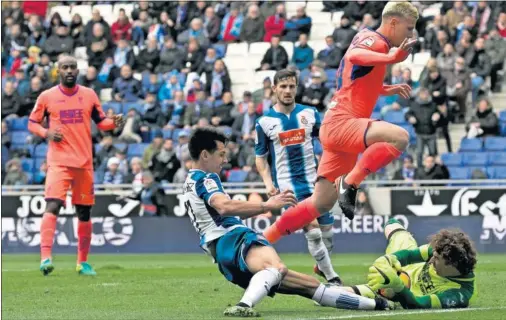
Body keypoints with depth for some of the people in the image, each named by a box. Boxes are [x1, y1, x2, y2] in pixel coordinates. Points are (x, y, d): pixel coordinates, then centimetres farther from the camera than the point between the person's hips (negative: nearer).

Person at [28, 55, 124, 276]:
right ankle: (45, 257, -27)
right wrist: (46, 133, -10)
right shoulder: (47, 97, 2)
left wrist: (113, 123, -7)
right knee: (52, 206, -21)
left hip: (84, 162, 3)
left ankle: (83, 262, 22)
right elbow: (32, 123, 10)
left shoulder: (89, 95, 8)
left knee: (84, 212, 10)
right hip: (58, 161, -3)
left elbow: (101, 122, 15)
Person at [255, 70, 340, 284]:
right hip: (288, 186, -3)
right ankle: (331, 277, -4)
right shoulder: (265, 122, -2)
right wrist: (268, 183, -10)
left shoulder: (310, 113, 3)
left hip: (314, 180, 3)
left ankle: (321, 266, 34)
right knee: (313, 231, -14)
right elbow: (260, 158, 4)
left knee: (327, 230, 7)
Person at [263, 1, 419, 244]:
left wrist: (387, 90, 31)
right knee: (399, 137, -31)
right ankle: (350, 184, -22)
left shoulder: (368, 39, 21)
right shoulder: (375, 41, -9)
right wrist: (391, 58, -47)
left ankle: (265, 240, 17)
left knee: (322, 203, 11)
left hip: (338, 126, 10)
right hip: (341, 122, -10)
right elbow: (354, 55, -34)